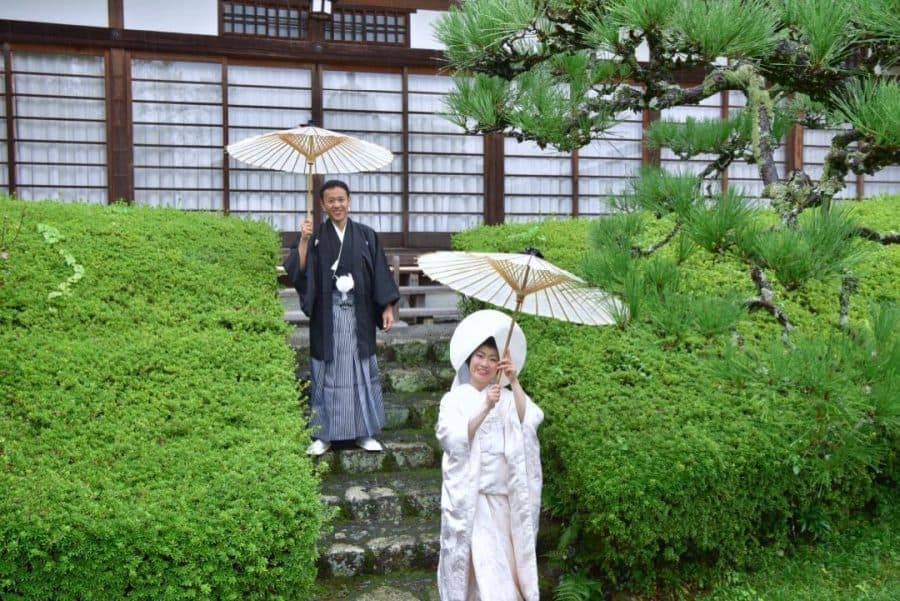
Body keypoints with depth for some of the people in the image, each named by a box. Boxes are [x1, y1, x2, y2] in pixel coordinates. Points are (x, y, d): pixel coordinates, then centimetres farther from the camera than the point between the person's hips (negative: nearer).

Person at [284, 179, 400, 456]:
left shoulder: (366, 235, 4)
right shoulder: (315, 236, 2)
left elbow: (380, 273, 4)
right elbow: (297, 271, -8)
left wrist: (387, 307, -1)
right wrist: (303, 241, -18)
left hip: (359, 314, 1)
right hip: (327, 315, -1)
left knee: (362, 370, 6)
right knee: (327, 372, 4)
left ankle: (365, 432, 17)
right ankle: (323, 435, 14)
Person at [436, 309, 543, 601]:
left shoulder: (507, 398, 5)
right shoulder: (455, 399, -2)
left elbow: (530, 422, -12)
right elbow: (454, 440, -16)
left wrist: (514, 383, -20)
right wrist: (485, 409, -25)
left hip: (502, 495, 3)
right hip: (469, 495, -3)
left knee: (503, 560, 10)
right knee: (479, 560, -4)